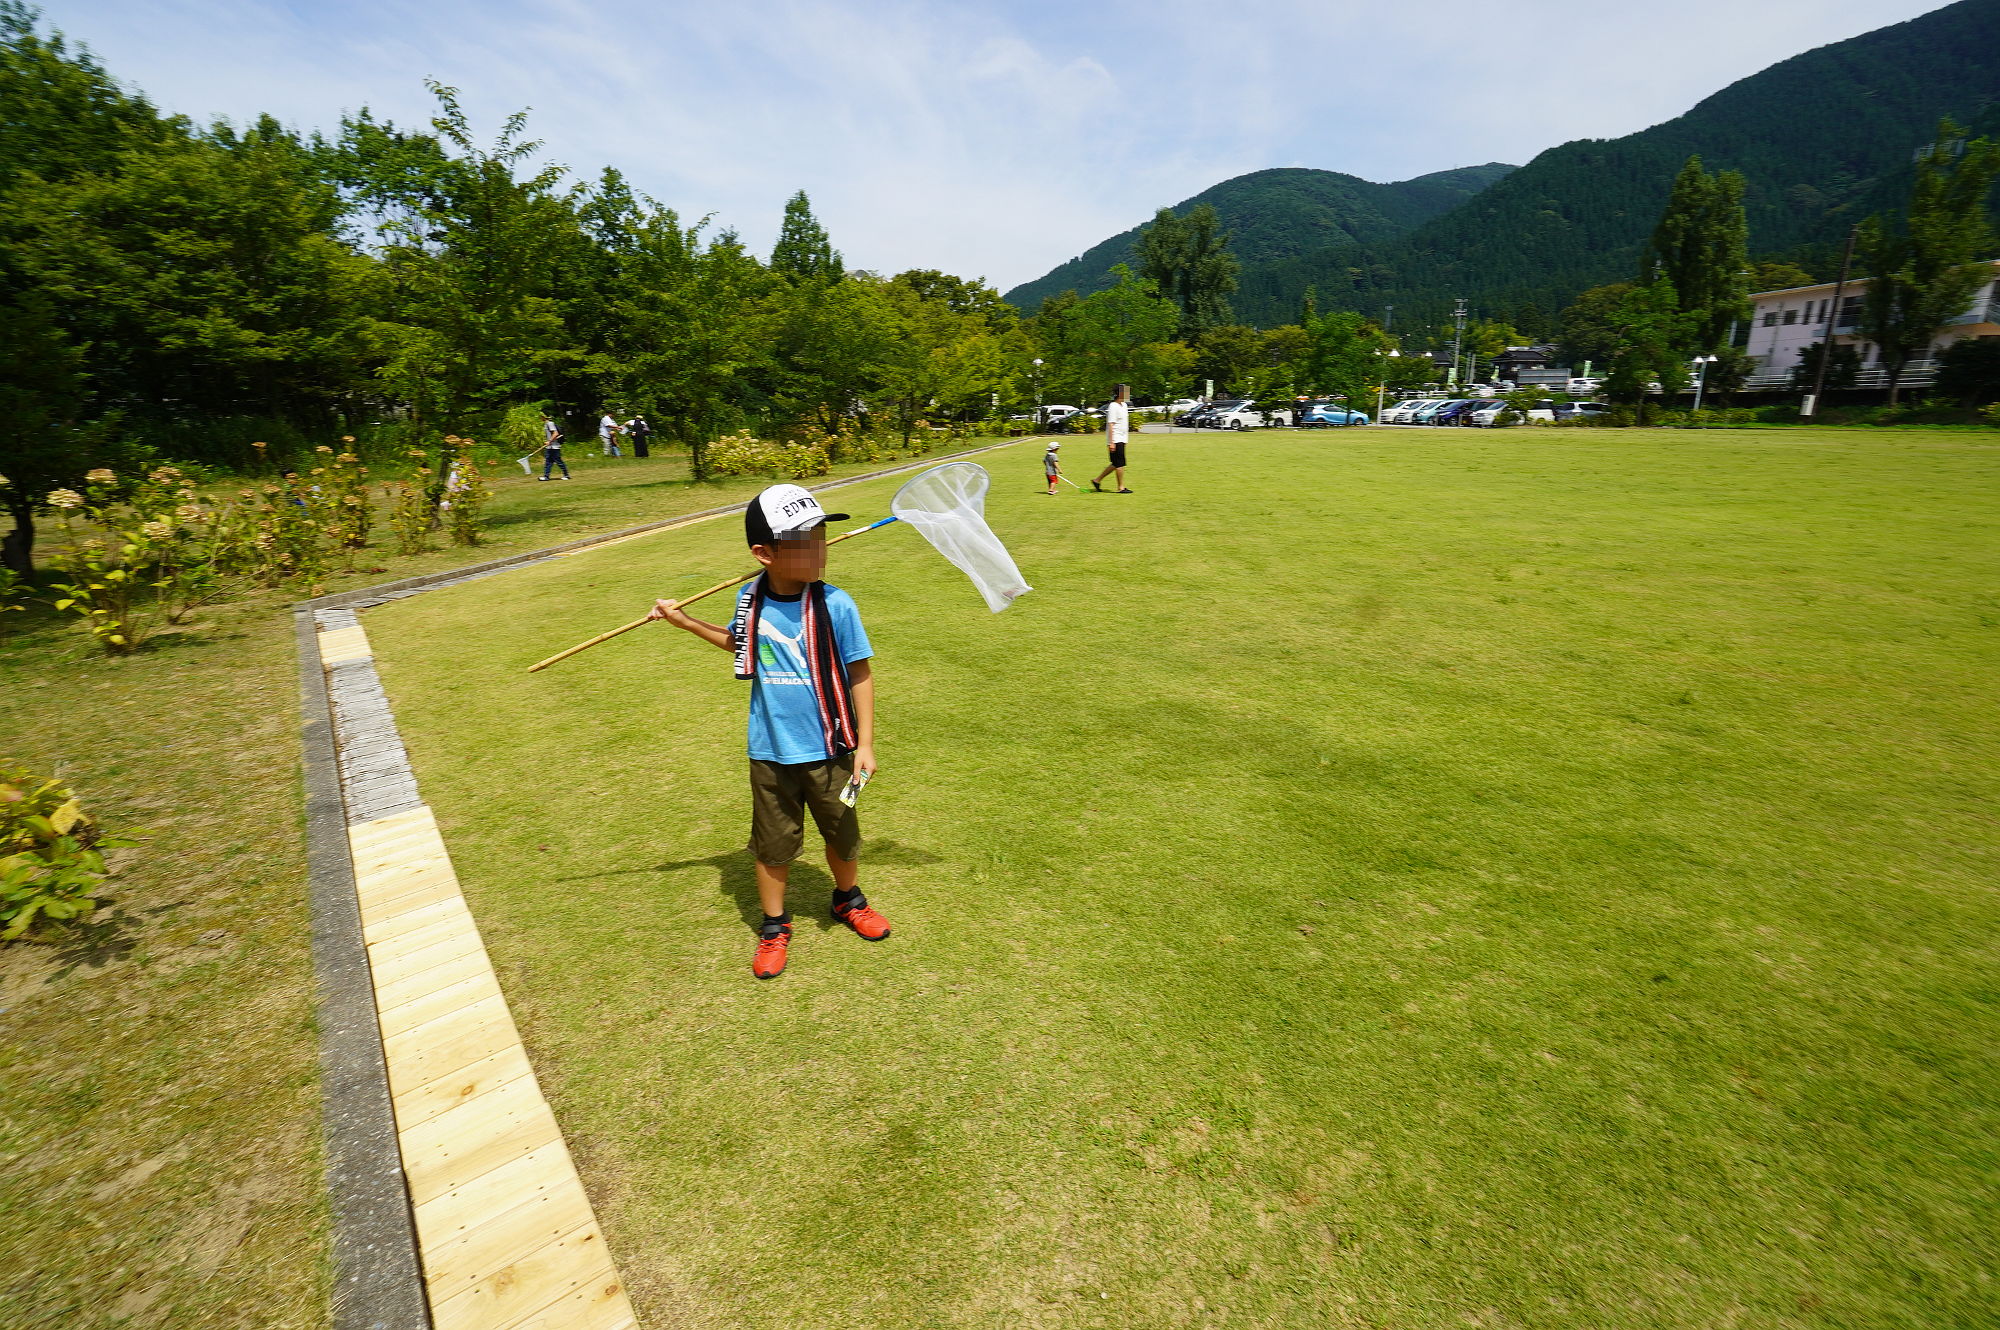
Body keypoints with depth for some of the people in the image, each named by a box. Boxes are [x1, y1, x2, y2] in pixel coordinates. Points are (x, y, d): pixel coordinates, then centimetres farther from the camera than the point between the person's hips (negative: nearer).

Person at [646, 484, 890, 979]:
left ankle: (848, 900, 47)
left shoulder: (835, 604, -17)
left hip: (828, 750, -2)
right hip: (770, 753, 2)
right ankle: (775, 926, 38)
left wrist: (865, 744, -10)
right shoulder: (751, 599, -6)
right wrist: (684, 620, 15)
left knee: (842, 834, 18)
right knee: (772, 845, 15)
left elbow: (860, 674, -9)